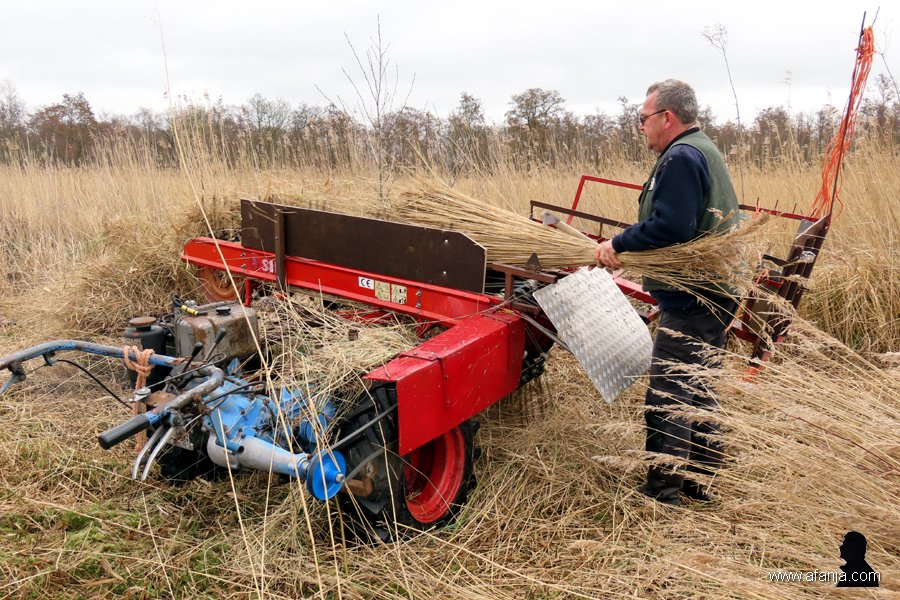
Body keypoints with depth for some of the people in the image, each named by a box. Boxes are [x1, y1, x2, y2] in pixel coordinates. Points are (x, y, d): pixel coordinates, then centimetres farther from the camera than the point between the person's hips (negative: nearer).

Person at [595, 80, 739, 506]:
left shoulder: (680, 158, -14)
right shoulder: (704, 151, 19)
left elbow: (670, 226, -26)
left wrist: (618, 244, -14)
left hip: (690, 300, -11)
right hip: (716, 291, 11)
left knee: (668, 395, -5)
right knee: (700, 389, 18)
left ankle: (663, 490, 3)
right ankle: (702, 481, 29)